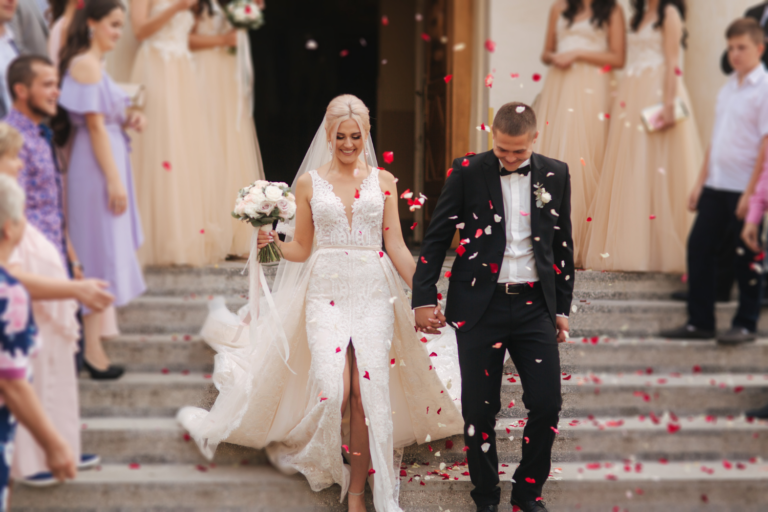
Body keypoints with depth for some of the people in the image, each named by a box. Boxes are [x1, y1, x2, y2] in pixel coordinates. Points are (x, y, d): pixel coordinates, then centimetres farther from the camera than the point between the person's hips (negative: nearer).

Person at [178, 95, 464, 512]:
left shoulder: (383, 181, 8)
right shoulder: (309, 182, 6)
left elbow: (396, 247, 7)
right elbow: (300, 249, 10)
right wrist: (275, 242, -11)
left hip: (374, 293, 1)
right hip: (326, 291, -1)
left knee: (368, 392, -7)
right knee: (334, 390, -17)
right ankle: (322, 465, 15)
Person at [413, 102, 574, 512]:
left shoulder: (555, 174, 6)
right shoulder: (467, 172, -2)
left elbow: (562, 244, 13)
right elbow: (436, 238, 1)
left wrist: (562, 307, 12)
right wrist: (423, 298, -3)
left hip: (535, 306, 2)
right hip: (480, 306, -2)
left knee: (547, 405, -2)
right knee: (479, 410, 2)